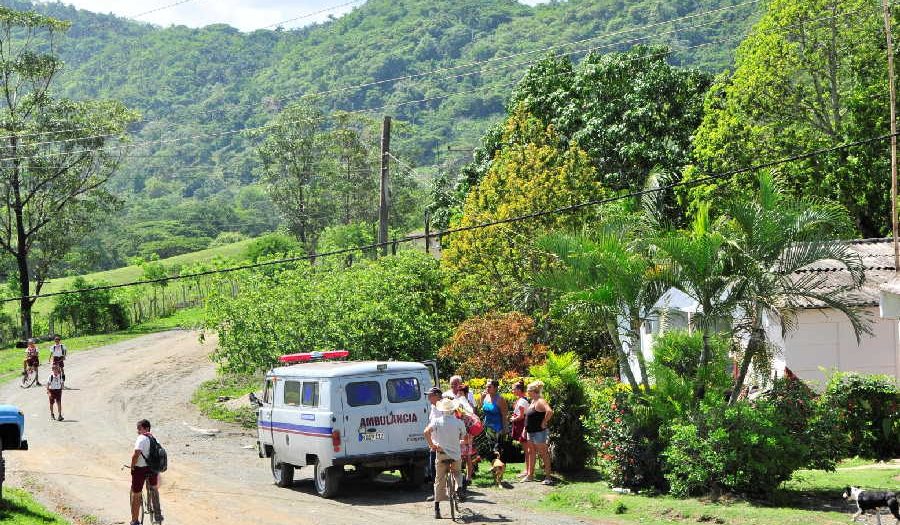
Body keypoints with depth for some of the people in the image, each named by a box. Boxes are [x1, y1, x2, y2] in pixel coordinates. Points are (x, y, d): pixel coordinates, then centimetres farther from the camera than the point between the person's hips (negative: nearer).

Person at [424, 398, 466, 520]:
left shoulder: (437, 421, -4)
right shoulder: (459, 422, -3)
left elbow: (427, 432, -19)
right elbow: (463, 437, 5)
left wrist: (431, 445, -7)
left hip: (441, 453, 0)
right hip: (456, 454, 0)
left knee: (439, 481, 8)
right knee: (456, 473, 28)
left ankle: (437, 508, 4)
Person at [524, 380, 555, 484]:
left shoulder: (540, 401, -18)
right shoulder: (532, 401, 12)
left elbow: (549, 411, -35)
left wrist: (544, 422, -24)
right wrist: (525, 429, 21)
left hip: (539, 433, -10)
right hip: (531, 432, 10)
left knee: (543, 454, -4)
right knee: (532, 453, 15)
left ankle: (548, 477, 0)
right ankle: (530, 475, 22)